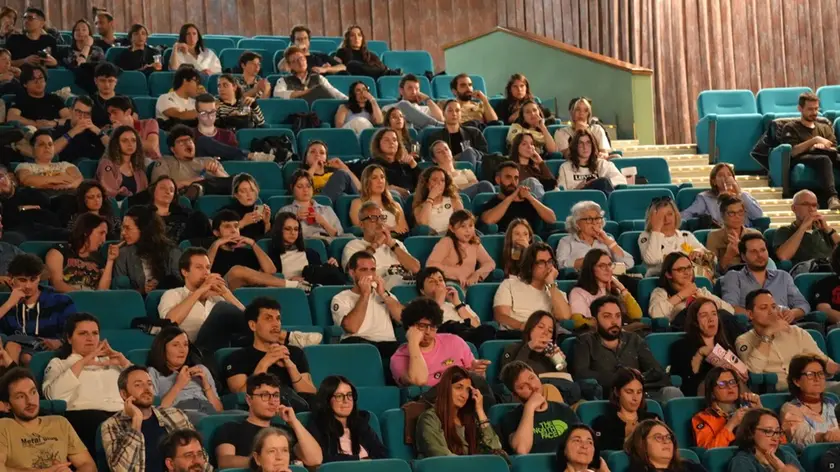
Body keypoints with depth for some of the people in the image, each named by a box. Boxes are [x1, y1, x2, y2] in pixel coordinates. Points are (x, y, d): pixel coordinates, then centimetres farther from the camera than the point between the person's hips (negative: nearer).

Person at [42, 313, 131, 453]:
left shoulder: (110, 361, 33)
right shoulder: (59, 364, 20)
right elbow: (53, 395, -3)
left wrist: (124, 362, 9)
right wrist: (81, 363, -5)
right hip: (82, 416, -4)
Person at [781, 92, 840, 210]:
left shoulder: (825, 128, 31)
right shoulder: (791, 128, 17)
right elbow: (792, 152, 0)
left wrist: (823, 147, -6)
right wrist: (814, 140, -8)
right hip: (802, 160, -4)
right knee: (823, 159, -39)